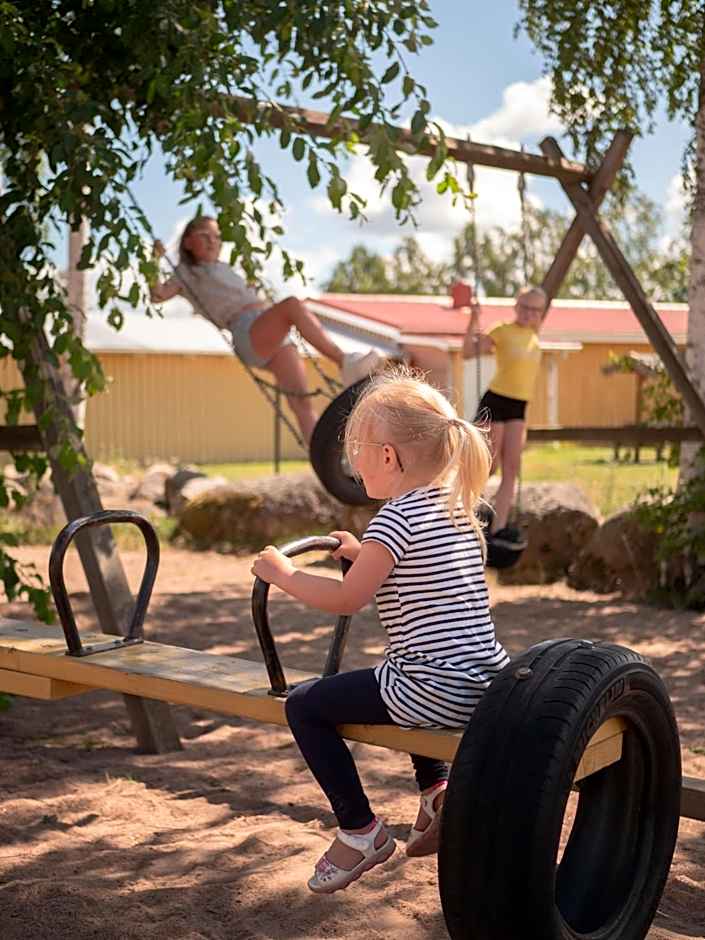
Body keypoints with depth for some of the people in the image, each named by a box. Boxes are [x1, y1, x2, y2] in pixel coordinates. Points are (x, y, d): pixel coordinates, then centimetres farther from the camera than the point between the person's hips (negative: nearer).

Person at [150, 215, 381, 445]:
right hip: (247, 334, -6)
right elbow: (158, 294, 1)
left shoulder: (224, 269, 37)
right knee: (293, 304, -34)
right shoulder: (185, 276, 18)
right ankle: (344, 361, -46)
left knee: (301, 403, -13)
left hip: (276, 337, 6)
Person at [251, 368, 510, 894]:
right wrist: (365, 554, 27)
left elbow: (347, 599, -13)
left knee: (304, 705, 3)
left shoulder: (397, 517, -14)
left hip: (435, 689, -9)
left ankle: (360, 831, 9)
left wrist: (284, 575, 0)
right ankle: (437, 789, 26)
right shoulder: (457, 509, 12)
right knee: (399, 681, 39)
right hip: (486, 682, 9)